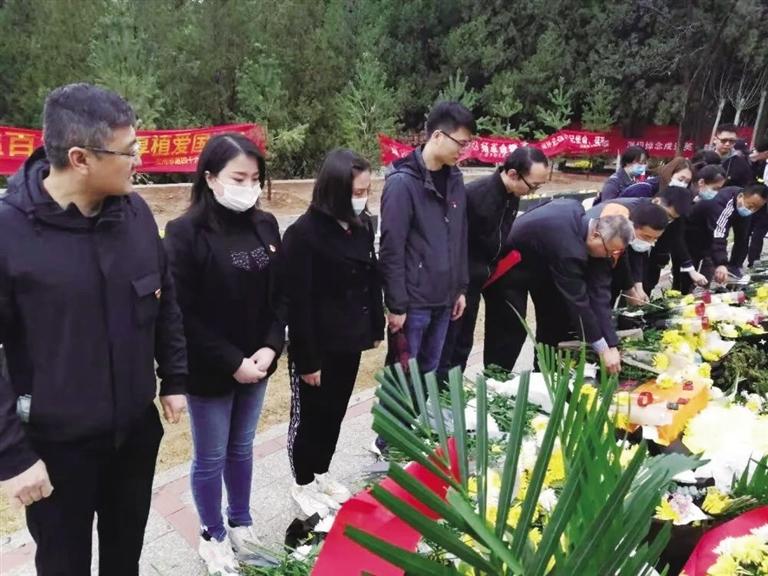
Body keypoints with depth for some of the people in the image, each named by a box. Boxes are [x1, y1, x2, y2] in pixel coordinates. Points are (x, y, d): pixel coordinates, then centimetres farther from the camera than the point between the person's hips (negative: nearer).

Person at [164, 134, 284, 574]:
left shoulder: (266, 225, 1)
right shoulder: (186, 233, -15)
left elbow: (280, 295, 4)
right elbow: (185, 314, -16)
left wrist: (271, 347, -8)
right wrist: (231, 361, -16)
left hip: (256, 364, 5)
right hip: (210, 370, -4)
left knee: (242, 447, 21)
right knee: (211, 456, 13)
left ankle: (241, 523, 42)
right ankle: (213, 536, 35)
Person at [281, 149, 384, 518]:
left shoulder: (363, 225, 2)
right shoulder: (303, 233, -19)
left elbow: (372, 279, 12)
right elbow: (297, 302, -19)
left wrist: (376, 328, 12)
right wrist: (306, 358, -17)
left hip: (349, 342, 7)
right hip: (318, 348, -6)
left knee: (335, 413, 20)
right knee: (311, 417, 10)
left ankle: (321, 474, 40)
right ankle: (303, 485, 31)